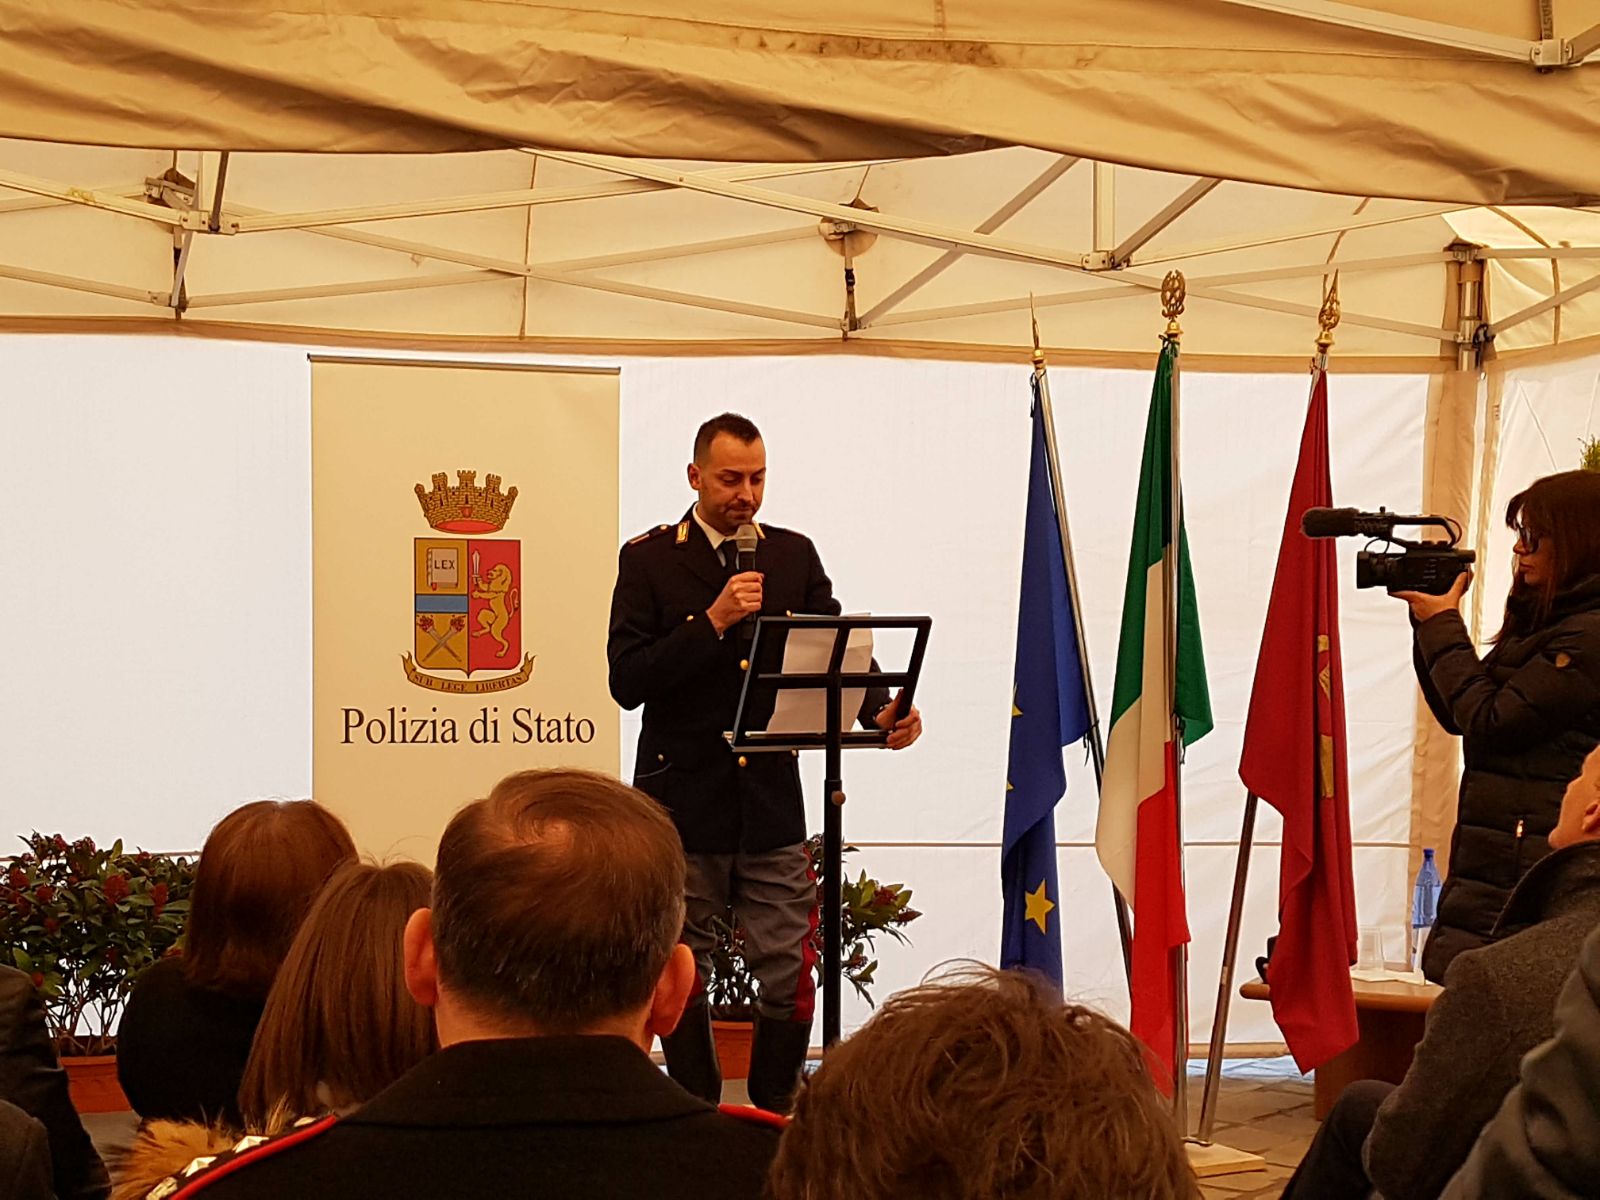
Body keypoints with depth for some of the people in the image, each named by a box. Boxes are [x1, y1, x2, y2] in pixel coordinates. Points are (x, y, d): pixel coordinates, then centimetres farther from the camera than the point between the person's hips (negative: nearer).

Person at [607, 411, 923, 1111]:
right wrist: (714, 621, -17)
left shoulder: (794, 556, 10)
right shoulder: (649, 560, 1)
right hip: (683, 799, -2)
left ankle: (775, 1119, 13)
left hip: (771, 798, 2)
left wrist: (881, 709, -15)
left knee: (789, 974, -1)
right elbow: (626, 681, -8)